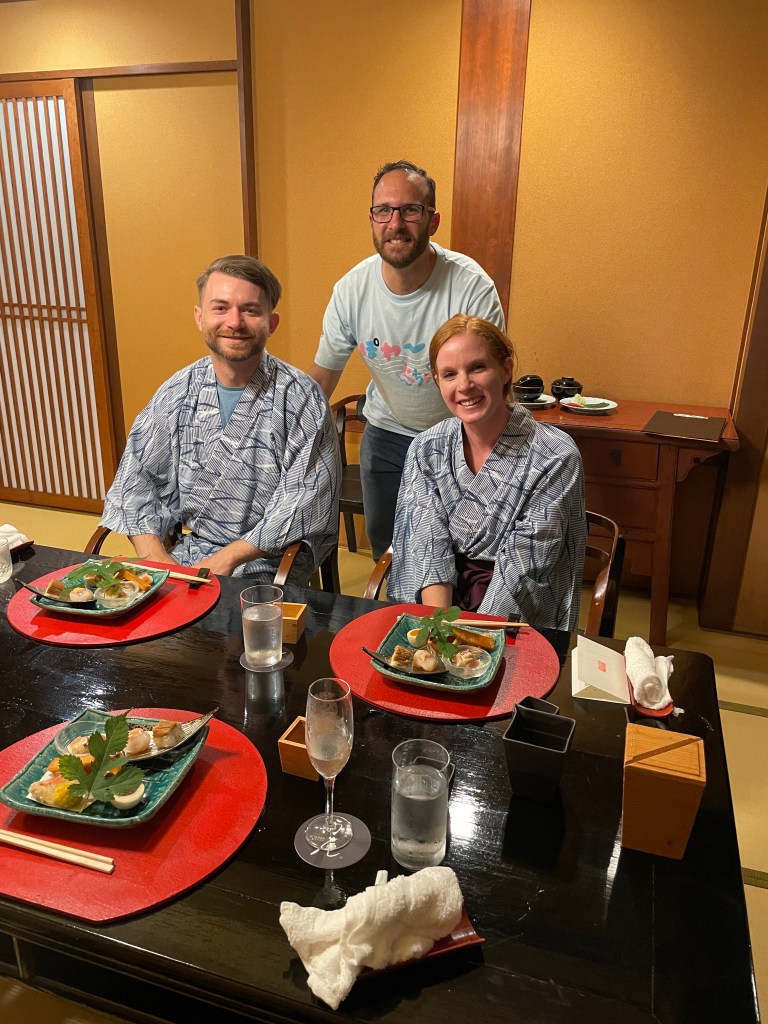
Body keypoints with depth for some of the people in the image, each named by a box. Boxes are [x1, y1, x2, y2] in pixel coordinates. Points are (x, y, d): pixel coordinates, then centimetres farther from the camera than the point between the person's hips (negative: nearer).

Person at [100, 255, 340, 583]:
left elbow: (304, 507, -15)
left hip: (268, 565, -4)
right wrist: (156, 558, -9)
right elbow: (137, 481, 7)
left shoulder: (302, 400, -9)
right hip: (187, 551, 4)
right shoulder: (177, 392, 5)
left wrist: (226, 560, -18)